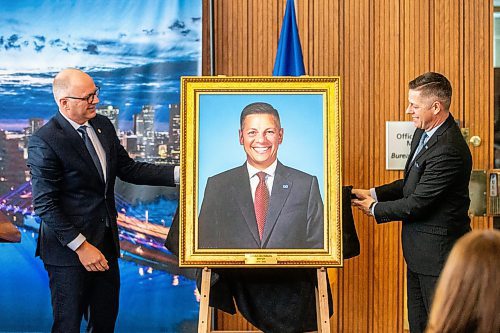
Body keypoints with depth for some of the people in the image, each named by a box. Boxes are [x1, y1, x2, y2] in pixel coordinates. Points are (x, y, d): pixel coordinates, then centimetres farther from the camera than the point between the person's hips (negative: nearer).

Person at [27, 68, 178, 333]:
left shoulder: (103, 125, 4)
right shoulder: (44, 142, -18)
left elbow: (128, 169, 10)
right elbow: (45, 205, -18)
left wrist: (178, 172, 0)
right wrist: (81, 246, -20)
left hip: (106, 242, 7)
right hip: (69, 250, -7)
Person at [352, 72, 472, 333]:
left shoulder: (449, 150, -26)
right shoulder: (423, 132, 6)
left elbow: (417, 203, -23)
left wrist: (375, 209, -8)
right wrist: (374, 194, 4)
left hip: (438, 250, -10)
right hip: (420, 251, 10)